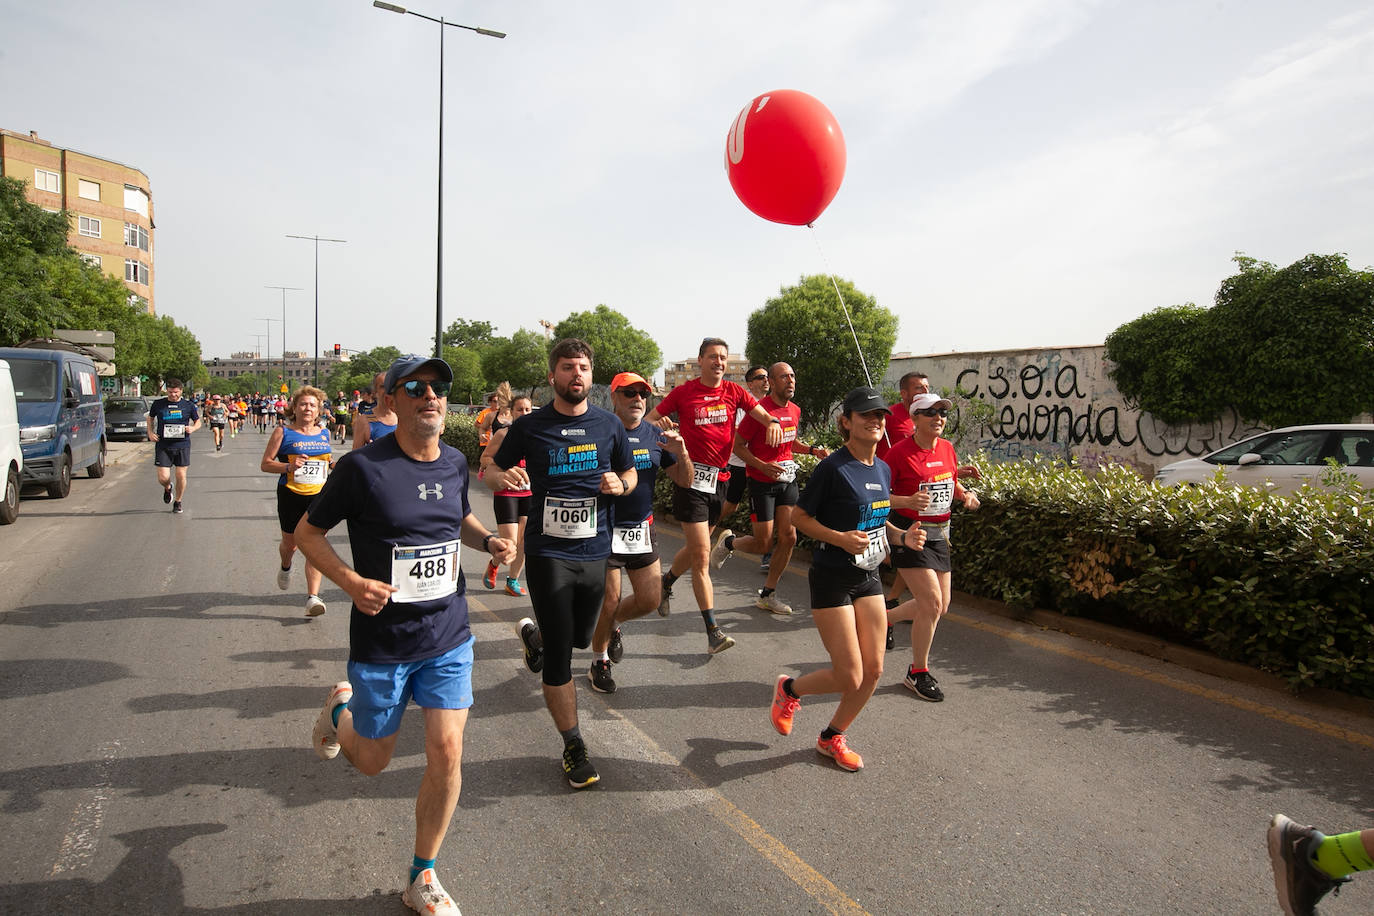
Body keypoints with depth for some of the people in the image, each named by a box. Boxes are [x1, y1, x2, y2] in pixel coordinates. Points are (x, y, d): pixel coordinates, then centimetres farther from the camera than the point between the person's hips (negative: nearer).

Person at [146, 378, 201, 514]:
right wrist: (150, 432, 5)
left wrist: (192, 428, -8)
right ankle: (167, 488, 32)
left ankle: (178, 502, 22)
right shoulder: (158, 404, 4)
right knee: (163, 478, -6)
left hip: (182, 445, 0)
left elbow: (198, 422, 14)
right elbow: (150, 417, 21)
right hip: (163, 446, 0)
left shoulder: (188, 405, 3)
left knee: (181, 476, 0)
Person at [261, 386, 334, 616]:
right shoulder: (283, 433, -1)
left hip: (320, 496, 1)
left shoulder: (325, 433, 10)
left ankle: (312, 596, -11)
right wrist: (288, 467, -18)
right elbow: (265, 464, -1)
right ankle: (285, 568, 51)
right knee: (290, 543, 15)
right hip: (291, 496, -1)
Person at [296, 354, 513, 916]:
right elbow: (308, 532, -5)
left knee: (447, 752, -3)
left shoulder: (454, 463, 0)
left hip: (448, 637, 3)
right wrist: (351, 582, -21)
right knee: (371, 762, 14)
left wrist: (487, 540, -2)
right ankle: (341, 708, 50)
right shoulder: (362, 467, -15)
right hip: (381, 642, -3)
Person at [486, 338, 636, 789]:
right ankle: (573, 746, 12)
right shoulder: (529, 426, -3)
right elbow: (491, 470, 7)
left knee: (579, 638, 21)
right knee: (558, 657, -3)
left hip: (594, 551, 3)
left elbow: (630, 473, 15)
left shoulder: (609, 425, 3)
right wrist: (503, 477, -17)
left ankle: (533, 633, 55)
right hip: (548, 552, -3)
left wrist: (619, 484, -9)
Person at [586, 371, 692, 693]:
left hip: (642, 530, 5)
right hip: (605, 530, -5)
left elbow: (685, 481, 8)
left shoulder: (655, 435, 4)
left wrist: (682, 453, -11)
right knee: (608, 601, 3)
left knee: (650, 599, 7)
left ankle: (612, 625, 38)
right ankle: (599, 663, 26)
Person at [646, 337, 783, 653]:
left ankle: (667, 581, 49)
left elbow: (763, 414, 1)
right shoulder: (683, 392, -3)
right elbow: (648, 420, -1)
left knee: (697, 548, 18)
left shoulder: (734, 392, 6)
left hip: (720, 477, 5)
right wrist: (659, 424, -24)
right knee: (702, 553, -8)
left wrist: (772, 422, -22)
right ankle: (713, 630, -4)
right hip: (692, 477, -5)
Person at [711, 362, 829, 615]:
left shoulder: (795, 410, 7)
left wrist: (812, 449, 6)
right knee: (763, 544, -4)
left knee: (789, 538, 2)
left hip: (787, 479, 7)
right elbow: (738, 446, -11)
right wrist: (763, 466, -23)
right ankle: (728, 542, 29)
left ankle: (767, 594, 17)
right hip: (762, 482, -6)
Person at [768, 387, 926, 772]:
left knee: (873, 670, 7)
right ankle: (789, 689, 25)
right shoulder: (833, 468, -16)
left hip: (869, 578, 7)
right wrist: (840, 538, -24)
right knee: (849, 678, -5)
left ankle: (832, 737, 29)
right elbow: (799, 516, -11)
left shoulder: (882, 469, 6)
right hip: (831, 579, -7)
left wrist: (902, 535, -1)